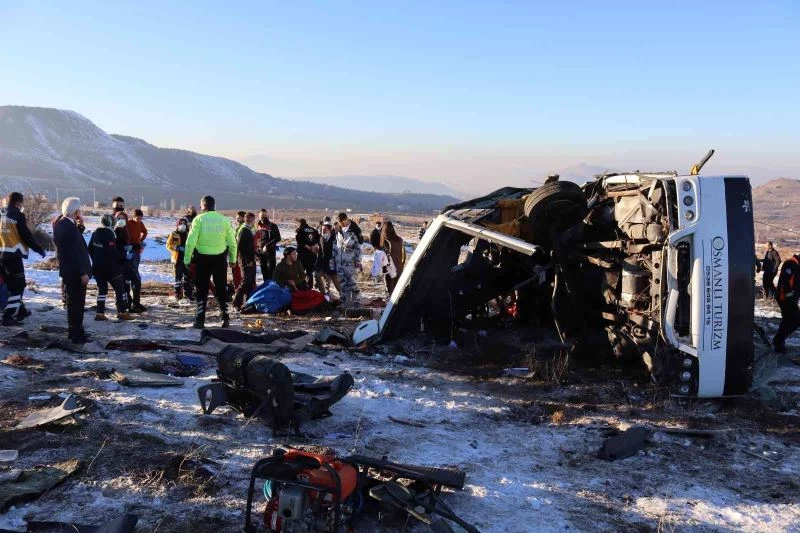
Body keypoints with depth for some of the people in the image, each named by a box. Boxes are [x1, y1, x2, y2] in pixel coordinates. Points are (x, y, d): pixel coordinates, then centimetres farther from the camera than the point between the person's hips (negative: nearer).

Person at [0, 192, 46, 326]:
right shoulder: (18, 216, -9)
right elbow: (27, 236, -11)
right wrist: (40, 249, -1)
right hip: (13, 256, -8)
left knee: (13, 285, 19)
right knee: (18, 287, -3)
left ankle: (20, 311, 31)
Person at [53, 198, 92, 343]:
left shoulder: (60, 224, 7)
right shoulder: (70, 227, -23)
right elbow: (75, 253, -24)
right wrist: (83, 273, -20)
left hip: (67, 271, 10)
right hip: (75, 272, -10)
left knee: (73, 302, 19)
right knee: (77, 303, -2)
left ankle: (74, 330, 29)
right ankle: (77, 335, 3)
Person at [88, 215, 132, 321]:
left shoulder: (95, 233, 6)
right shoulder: (109, 234, -18)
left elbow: (90, 249, 14)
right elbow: (113, 252, -22)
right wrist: (123, 257, -7)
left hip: (97, 267, 7)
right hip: (110, 268, -7)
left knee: (102, 289, 14)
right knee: (120, 289, 3)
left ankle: (100, 313, 11)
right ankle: (122, 312, 5)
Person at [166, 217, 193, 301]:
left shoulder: (188, 234, 6)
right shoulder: (173, 234, -4)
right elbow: (169, 245, -7)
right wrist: (177, 248, -20)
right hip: (177, 259, -3)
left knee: (188, 277, 9)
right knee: (178, 277, 2)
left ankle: (188, 293, 20)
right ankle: (178, 294, 9)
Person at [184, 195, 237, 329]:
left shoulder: (199, 219, -6)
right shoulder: (224, 220, 2)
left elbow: (190, 241, -10)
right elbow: (232, 242, 5)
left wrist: (187, 259, -3)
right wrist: (232, 259, 15)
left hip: (202, 258, -2)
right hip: (220, 258, 2)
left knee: (201, 290, 7)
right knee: (222, 289, 11)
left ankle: (200, 319, 6)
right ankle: (225, 318, 11)